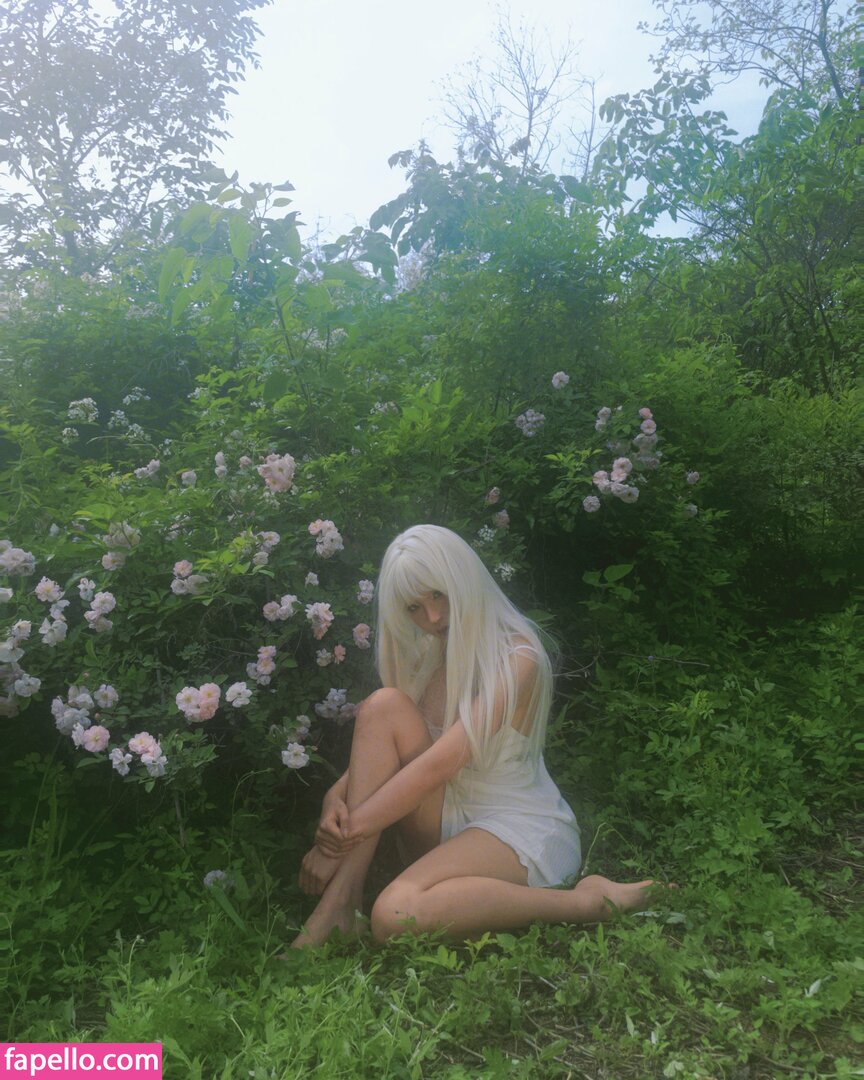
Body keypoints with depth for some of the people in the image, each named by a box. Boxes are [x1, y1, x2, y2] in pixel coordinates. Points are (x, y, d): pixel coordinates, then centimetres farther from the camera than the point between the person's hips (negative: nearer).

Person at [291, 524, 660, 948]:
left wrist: (344, 834, -22)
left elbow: (441, 763, -24)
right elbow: (373, 752, 7)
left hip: (522, 832, -6)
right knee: (383, 705, -17)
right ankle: (341, 899, -19)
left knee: (396, 914, -33)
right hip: (451, 821, 7)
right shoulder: (424, 656, 6)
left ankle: (588, 901, -14)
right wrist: (337, 796, -15)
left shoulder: (517, 659, -17)